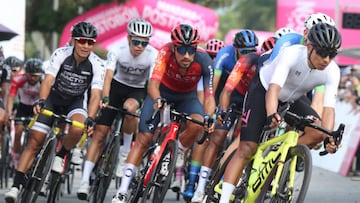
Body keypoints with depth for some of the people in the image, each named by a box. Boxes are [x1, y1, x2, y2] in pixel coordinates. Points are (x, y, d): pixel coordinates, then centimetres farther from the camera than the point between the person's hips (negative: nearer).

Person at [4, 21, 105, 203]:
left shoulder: (97, 65, -20)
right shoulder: (60, 55, -20)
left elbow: (95, 95, -27)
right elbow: (48, 80, -28)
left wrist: (90, 119, -42)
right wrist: (41, 101, -47)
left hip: (76, 102, 0)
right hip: (54, 98, 0)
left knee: (78, 128, -33)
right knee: (35, 141, -9)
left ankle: (60, 156, -4)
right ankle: (16, 185, -7)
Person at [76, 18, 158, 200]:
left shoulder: (153, 55, -24)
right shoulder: (117, 50, -23)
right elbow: (108, 76, -31)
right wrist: (105, 98, -46)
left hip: (138, 90, -1)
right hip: (118, 86, 1)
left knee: (129, 107, -37)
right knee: (100, 133, -8)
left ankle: (126, 151, -13)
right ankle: (85, 180, -5)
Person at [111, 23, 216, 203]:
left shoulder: (203, 61, -31)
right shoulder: (166, 52, -33)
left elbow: (209, 95, -32)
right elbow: (153, 83, -42)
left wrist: (208, 117, -50)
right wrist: (157, 100, -63)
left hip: (187, 97, 1)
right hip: (162, 92, -1)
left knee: (197, 126, -31)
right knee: (143, 139, -12)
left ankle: (178, 152, 1)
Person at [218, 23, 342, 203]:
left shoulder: (332, 72, -22)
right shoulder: (292, 54, -35)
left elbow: (329, 107, -27)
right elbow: (274, 88, -45)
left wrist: (329, 137, -44)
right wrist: (271, 115, -64)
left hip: (291, 100, 5)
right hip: (263, 90, -5)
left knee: (318, 131, -23)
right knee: (246, 149, -15)